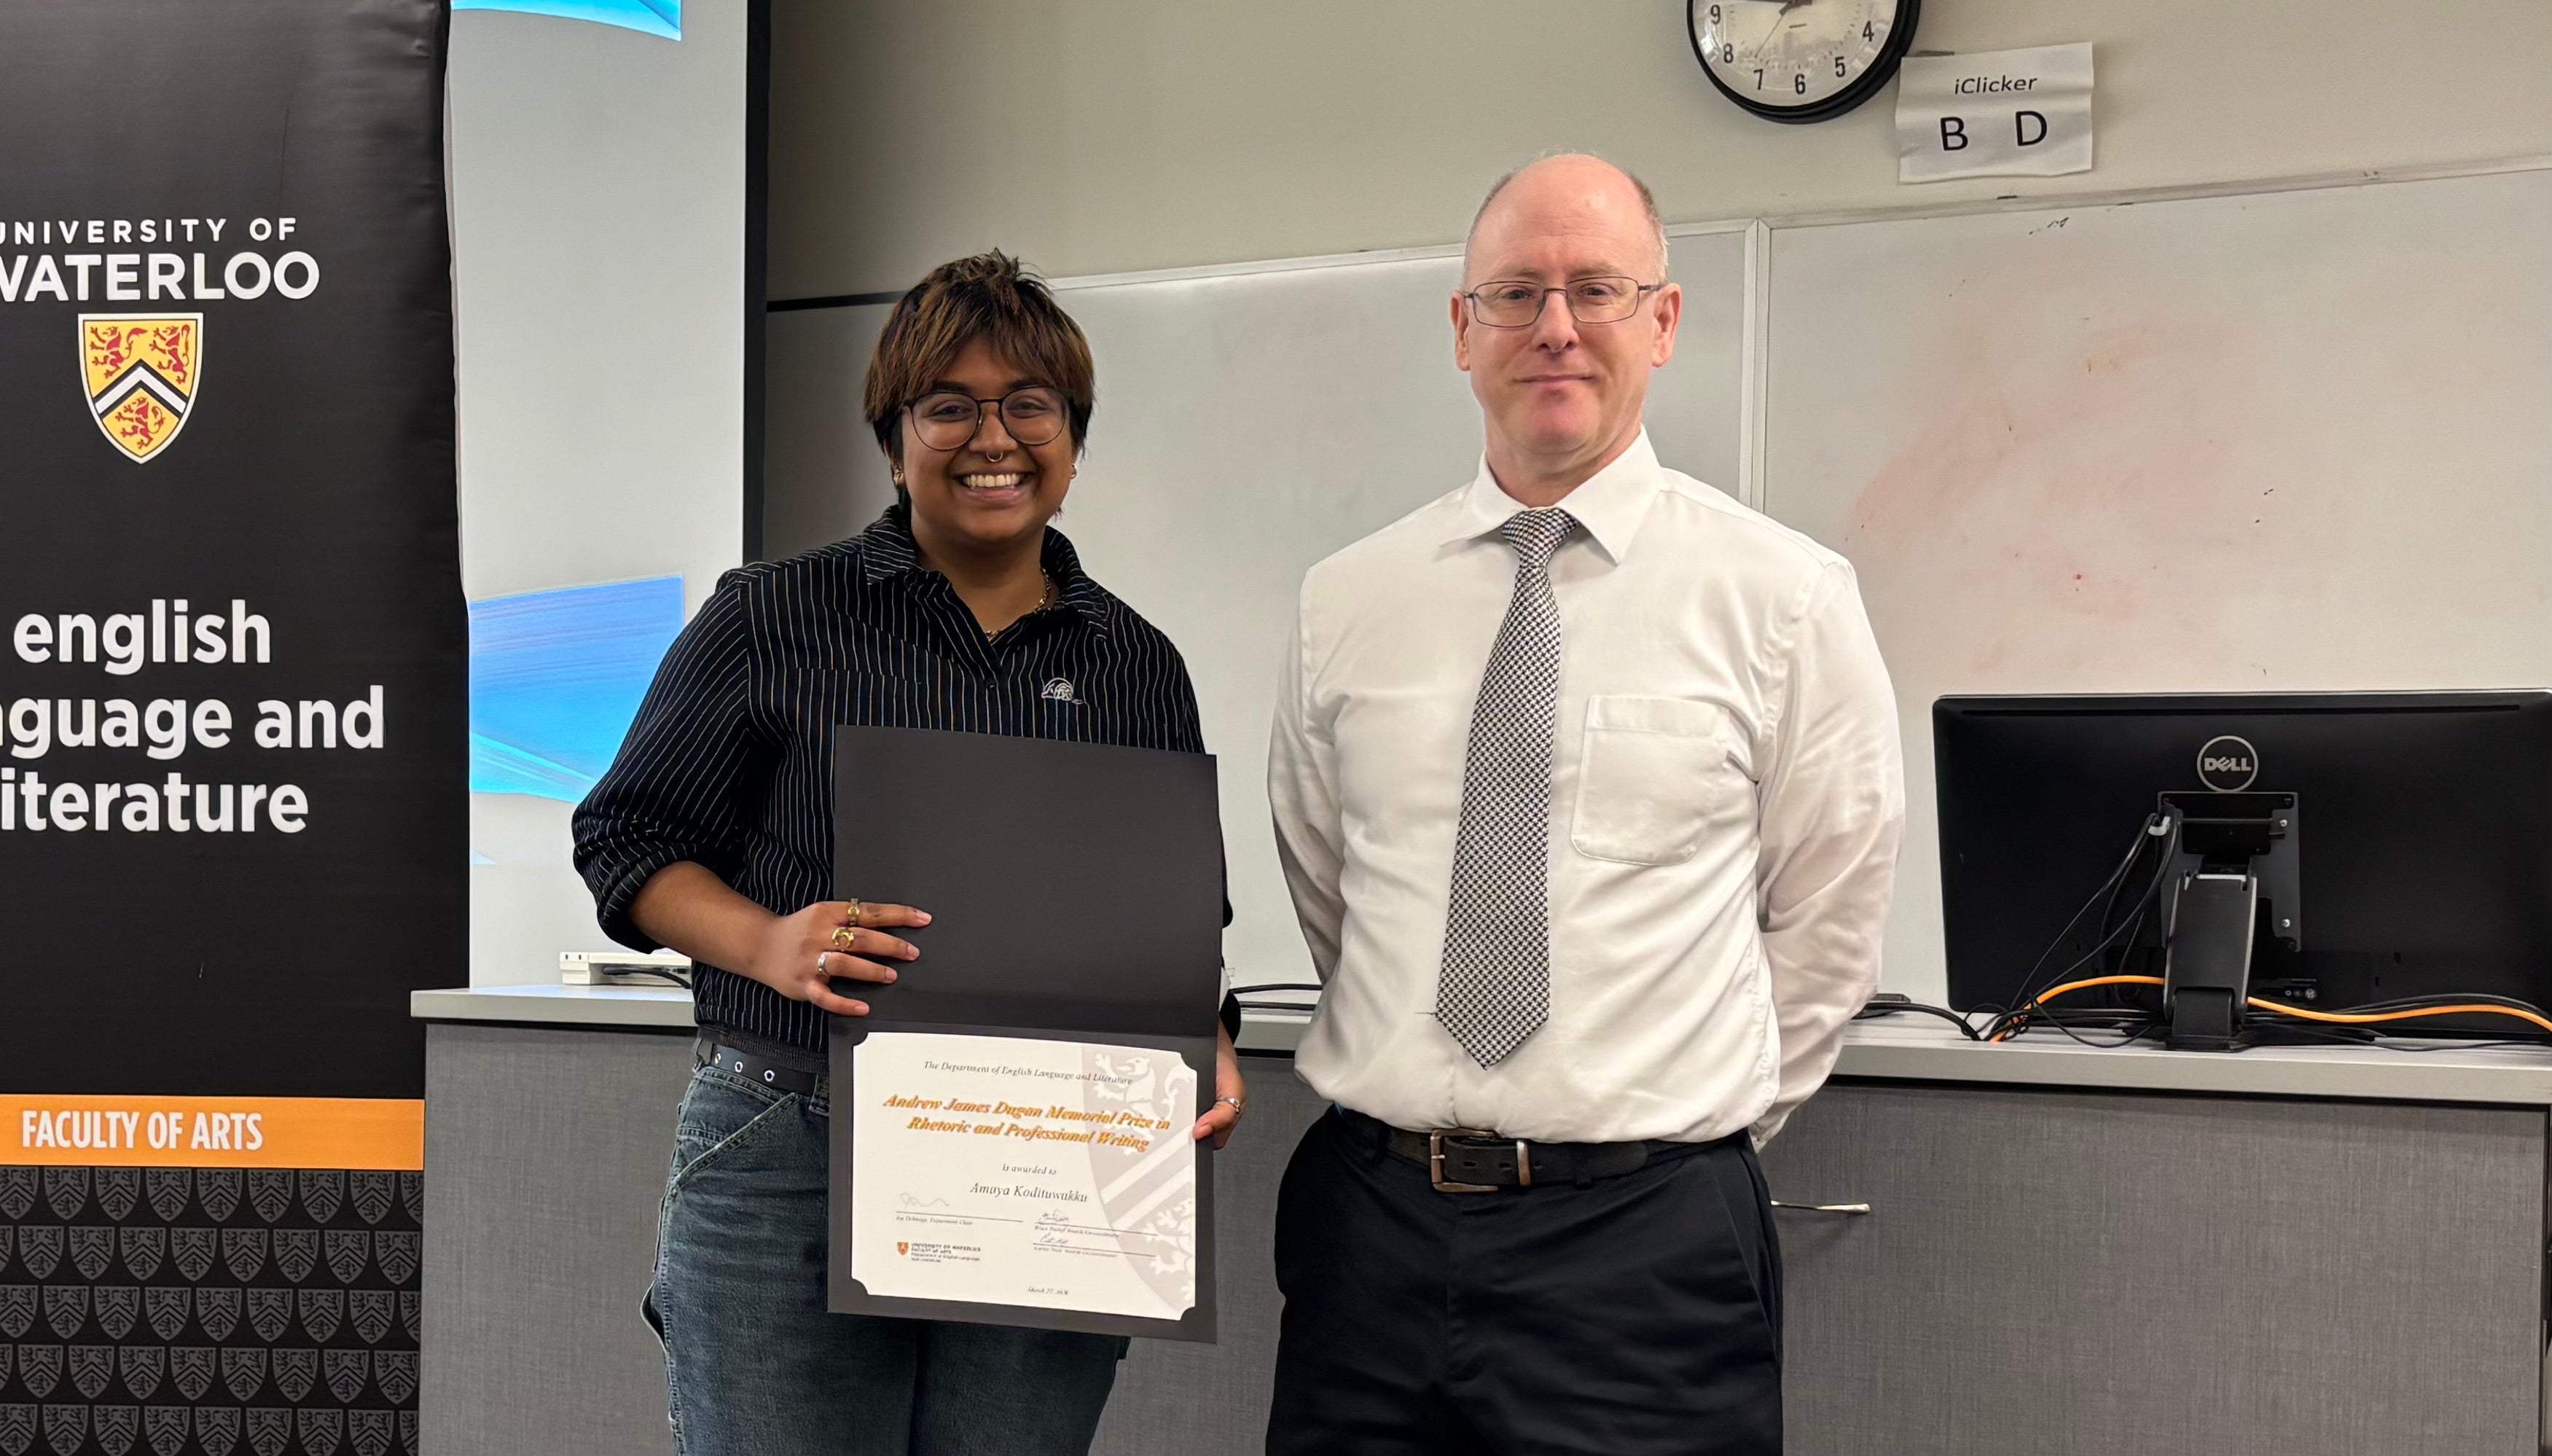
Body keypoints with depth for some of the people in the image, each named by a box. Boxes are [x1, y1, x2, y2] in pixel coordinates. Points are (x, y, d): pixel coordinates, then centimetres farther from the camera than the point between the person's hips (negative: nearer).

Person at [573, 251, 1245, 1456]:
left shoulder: (1140, 668, 12)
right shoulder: (772, 620, 3)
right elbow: (631, 837, 2)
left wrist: (1207, 1044, -3)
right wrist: (769, 942, -16)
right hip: (789, 1171, -2)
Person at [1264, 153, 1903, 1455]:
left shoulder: (1785, 598, -3)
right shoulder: (1344, 603, 4)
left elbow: (1827, 924, 4)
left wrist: (1712, 1110, 8)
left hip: (1647, 1245, -2)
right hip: (1369, 1216, 3)